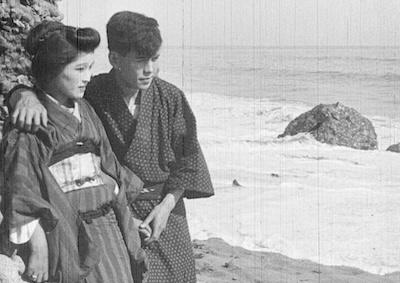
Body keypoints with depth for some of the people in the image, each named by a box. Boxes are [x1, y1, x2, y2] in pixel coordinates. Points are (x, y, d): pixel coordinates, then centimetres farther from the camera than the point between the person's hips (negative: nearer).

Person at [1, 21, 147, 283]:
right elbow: (24, 190, -13)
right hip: (64, 230, -7)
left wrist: (125, 212, 16)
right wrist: (38, 248, -16)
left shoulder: (84, 110, 11)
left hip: (107, 226, 7)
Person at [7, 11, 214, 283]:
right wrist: (27, 95, -37)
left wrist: (167, 204, -10)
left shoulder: (171, 97, -8)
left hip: (164, 208, 2)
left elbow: (186, 158, -1)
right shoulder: (92, 94, -13)